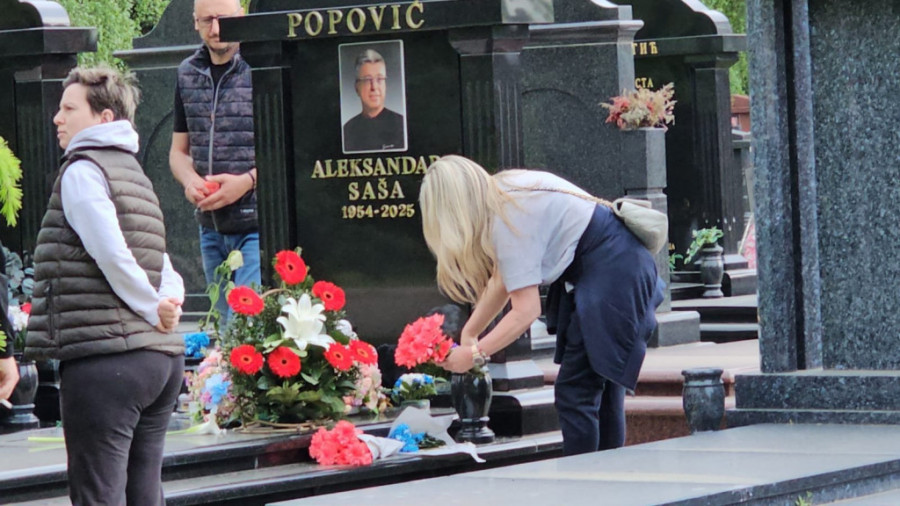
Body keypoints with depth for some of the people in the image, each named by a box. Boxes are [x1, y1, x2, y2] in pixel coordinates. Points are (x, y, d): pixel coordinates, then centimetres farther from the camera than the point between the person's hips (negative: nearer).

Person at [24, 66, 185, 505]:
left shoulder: (82, 171, -6)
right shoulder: (133, 172, 22)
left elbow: (111, 254, -18)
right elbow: (164, 268, 20)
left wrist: (151, 308, -5)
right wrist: (168, 304, 1)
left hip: (104, 359, -9)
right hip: (162, 357, 9)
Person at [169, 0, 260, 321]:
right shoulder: (188, 74, 12)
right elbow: (178, 150, 20)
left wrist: (247, 181, -18)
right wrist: (189, 179, -3)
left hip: (256, 225, -6)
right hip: (211, 226, 6)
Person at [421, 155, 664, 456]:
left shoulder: (508, 220, -21)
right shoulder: (504, 197, 7)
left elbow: (525, 311, -21)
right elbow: (502, 281, 16)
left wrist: (474, 354, -12)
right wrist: (468, 334, 16)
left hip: (610, 278, -10)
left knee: (574, 393, -9)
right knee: (601, 390, 14)